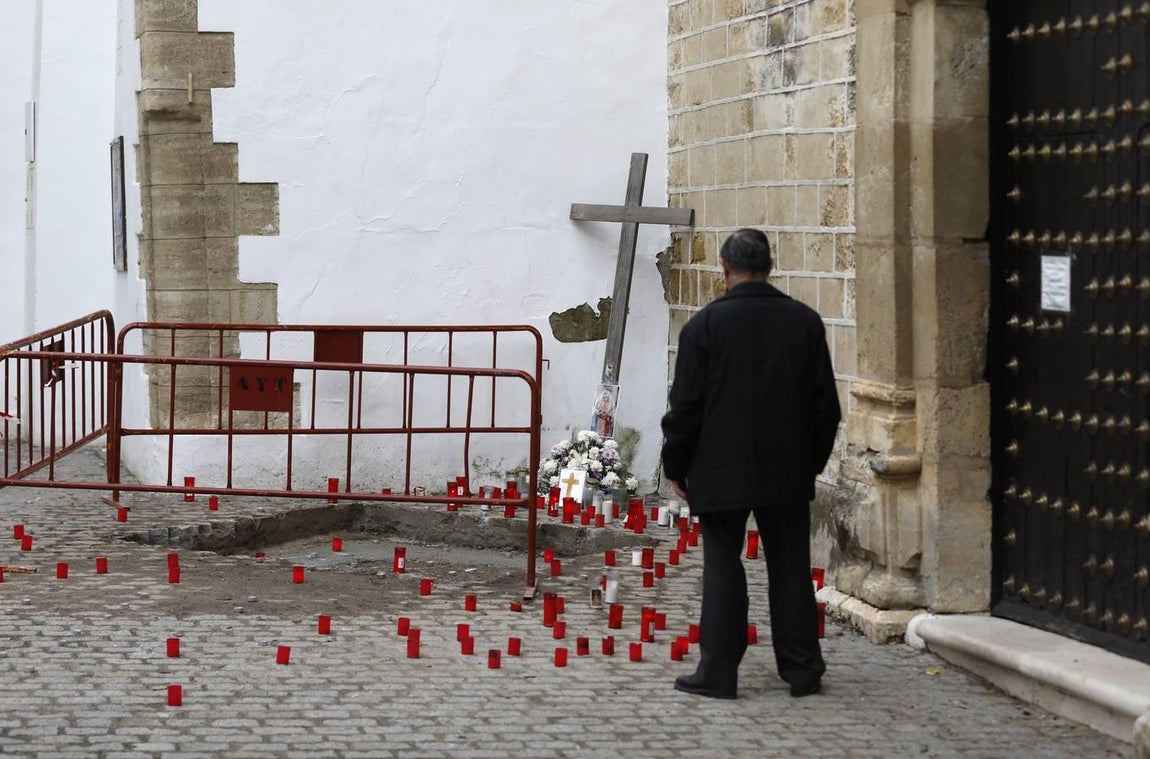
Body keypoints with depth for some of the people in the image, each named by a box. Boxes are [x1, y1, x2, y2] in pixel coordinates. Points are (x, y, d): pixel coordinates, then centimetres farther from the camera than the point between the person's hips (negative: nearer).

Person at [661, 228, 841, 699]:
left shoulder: (705, 325, -9)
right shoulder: (805, 322, 2)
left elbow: (686, 405, -7)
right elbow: (826, 402, 6)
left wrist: (676, 466, 4)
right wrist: (814, 460, 17)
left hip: (722, 473, -3)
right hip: (788, 472, 3)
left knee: (723, 568, 3)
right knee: (791, 568, 9)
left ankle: (718, 673, 4)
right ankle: (802, 669, 14)